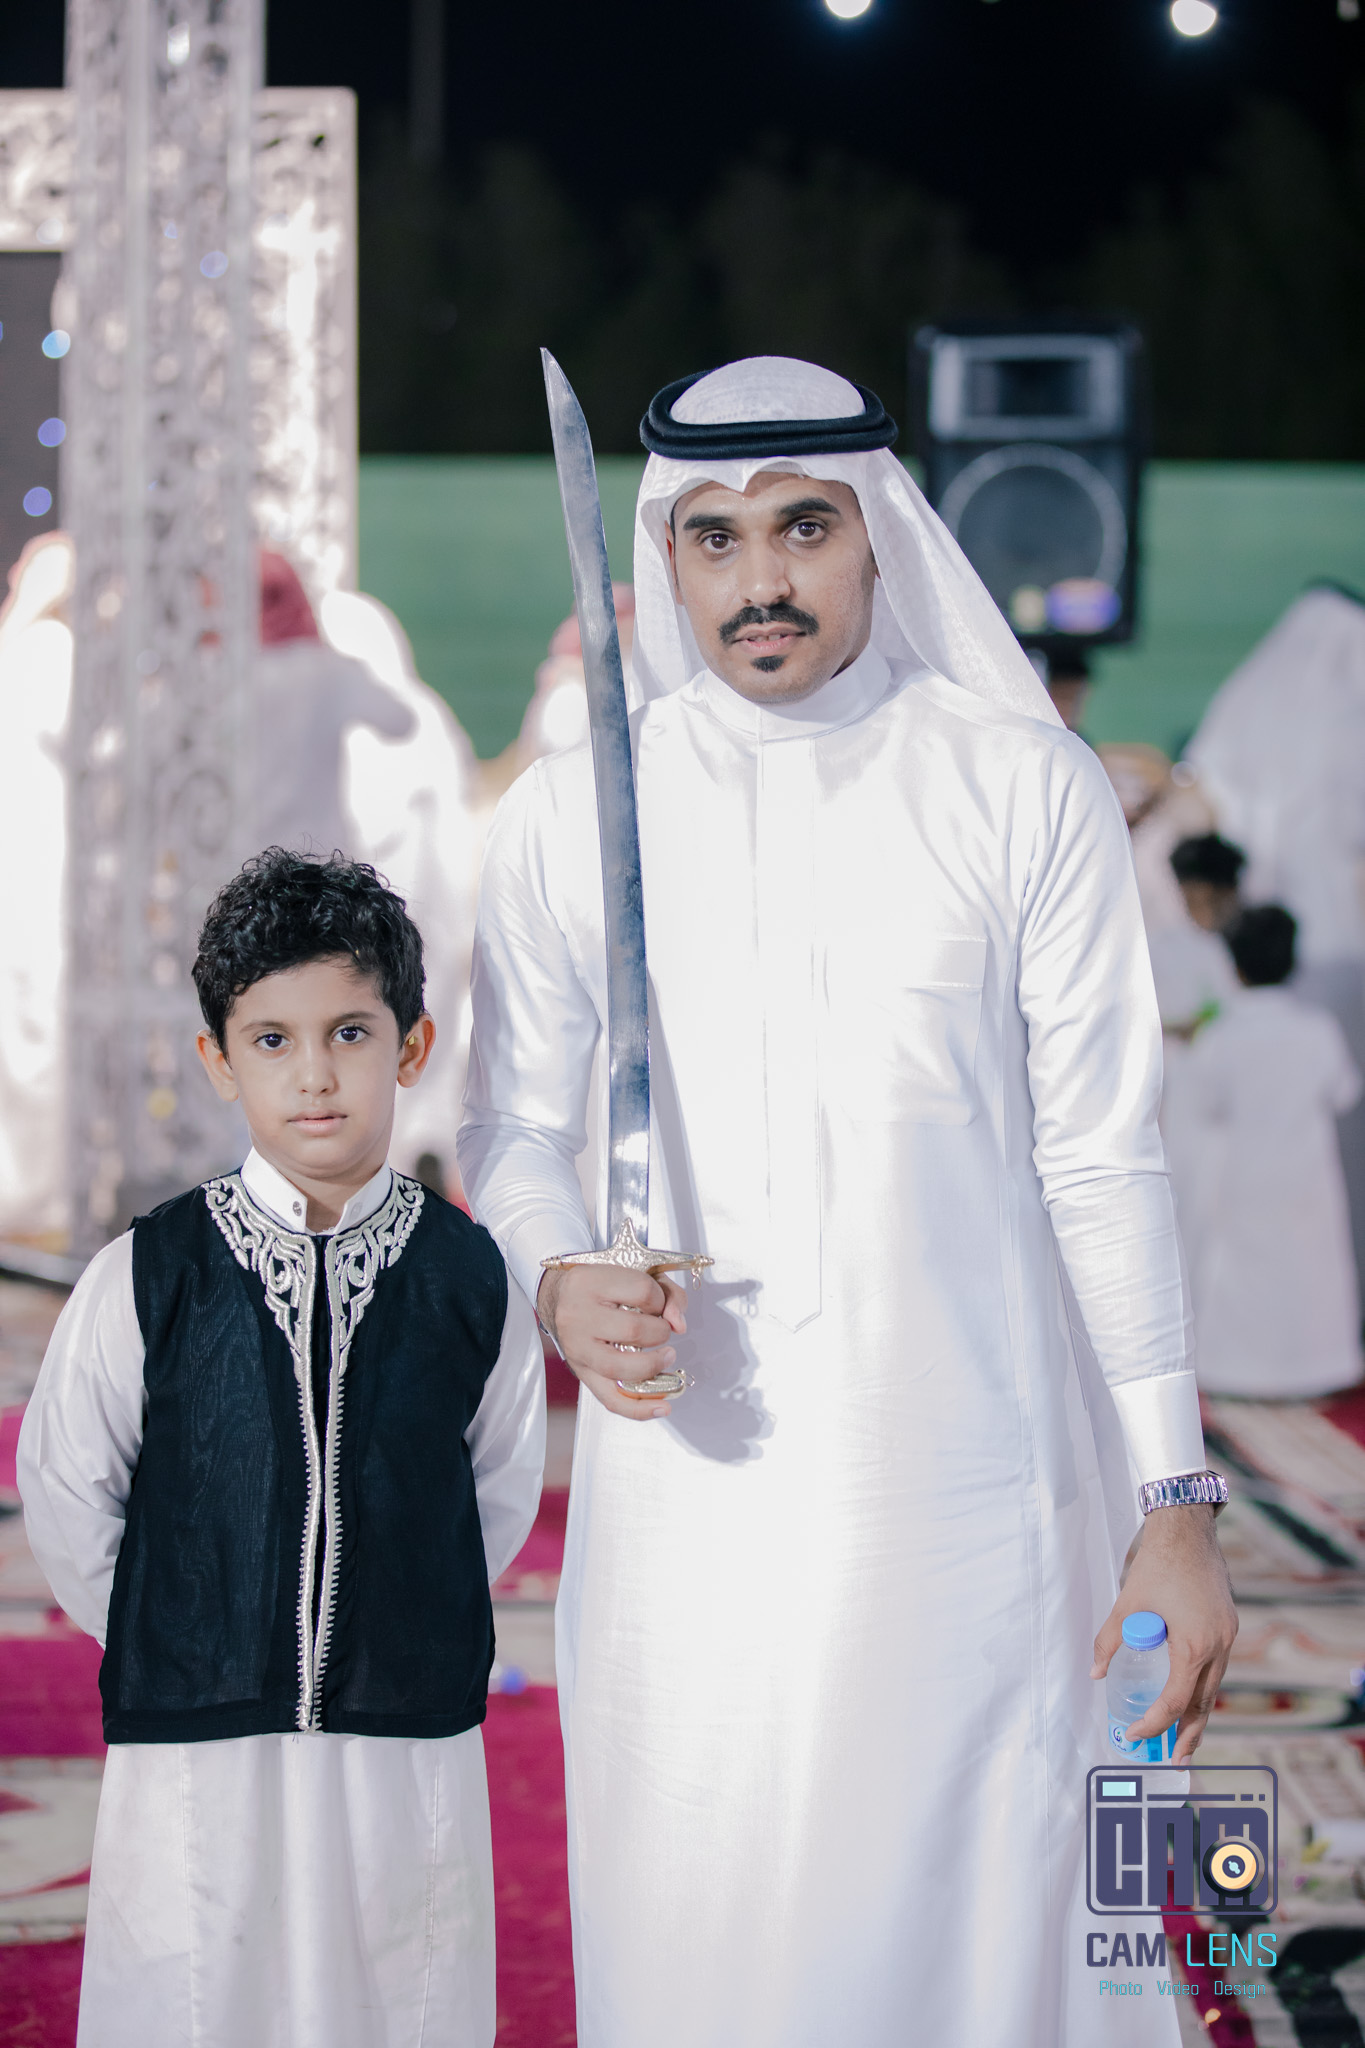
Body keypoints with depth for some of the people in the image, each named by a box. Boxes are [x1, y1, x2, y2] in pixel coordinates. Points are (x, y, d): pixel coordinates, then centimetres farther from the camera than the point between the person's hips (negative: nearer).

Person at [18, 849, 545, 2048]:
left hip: (410, 1758, 1)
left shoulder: (471, 1278, 0)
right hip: (194, 1756, -1)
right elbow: (67, 1501, 5)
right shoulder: (145, 1282, -4)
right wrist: (175, 1642, 8)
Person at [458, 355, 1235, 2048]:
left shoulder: (1026, 793, 1)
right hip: (687, 1504, 1)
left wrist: (1175, 1506, 0)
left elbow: (1103, 1162, 2)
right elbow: (513, 1128, 13)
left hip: (965, 1505, -1)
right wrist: (558, 1287, -10)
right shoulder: (568, 816, 5)